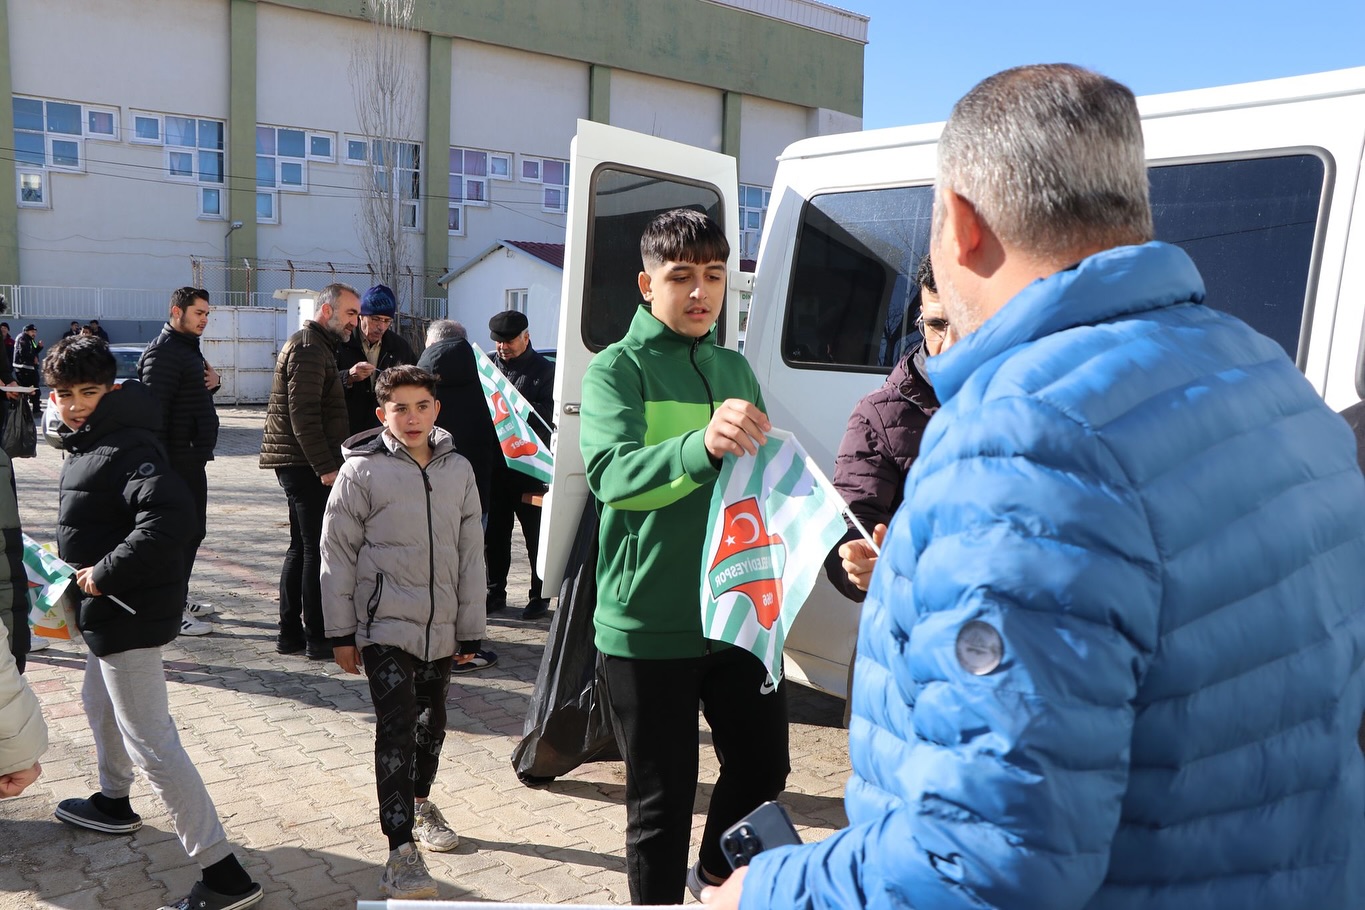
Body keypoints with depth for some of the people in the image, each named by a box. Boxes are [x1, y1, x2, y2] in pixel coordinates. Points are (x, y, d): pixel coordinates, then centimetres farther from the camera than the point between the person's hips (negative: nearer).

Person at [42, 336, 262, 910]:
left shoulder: (128, 447, -22)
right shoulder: (88, 443, 10)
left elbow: (171, 518, -37)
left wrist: (106, 572, -27)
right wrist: (83, 570, 11)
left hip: (129, 614, -11)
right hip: (110, 608, 11)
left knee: (149, 742, -8)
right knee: (100, 702, 31)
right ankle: (112, 803, 57)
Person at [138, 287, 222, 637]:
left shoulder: (188, 347, 17)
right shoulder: (164, 353, -15)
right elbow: (155, 410, -21)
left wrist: (213, 381, 3)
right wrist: (160, 462, -25)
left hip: (193, 457, 10)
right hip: (178, 459, -10)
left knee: (192, 529, 16)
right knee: (183, 531, -6)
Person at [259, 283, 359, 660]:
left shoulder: (316, 346, 21)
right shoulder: (309, 349, -13)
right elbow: (303, 414, -21)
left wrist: (348, 377, 10)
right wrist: (326, 467, -22)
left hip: (302, 464, 11)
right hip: (306, 463, -11)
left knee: (302, 548, 14)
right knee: (318, 549, -6)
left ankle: (290, 632, 20)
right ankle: (318, 638, -1)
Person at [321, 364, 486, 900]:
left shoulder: (458, 470, 2)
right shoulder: (363, 470, -8)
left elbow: (471, 553, 6)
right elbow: (337, 552, -4)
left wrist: (471, 630, 6)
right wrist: (340, 633, -4)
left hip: (441, 628, 4)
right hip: (385, 627, -4)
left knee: (431, 720, 18)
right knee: (396, 727, -11)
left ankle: (419, 802, 43)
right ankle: (400, 850, -5)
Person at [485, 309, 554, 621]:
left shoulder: (545, 370, -2)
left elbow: (550, 414, -13)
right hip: (493, 463, 5)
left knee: (536, 534, 3)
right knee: (494, 532, 12)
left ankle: (539, 596, 14)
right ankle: (495, 592, 24)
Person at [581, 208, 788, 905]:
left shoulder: (736, 370, 11)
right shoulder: (617, 368, -8)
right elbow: (611, 473, -26)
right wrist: (702, 444, -43)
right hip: (649, 625, -6)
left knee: (764, 768, 17)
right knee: (662, 797, 6)